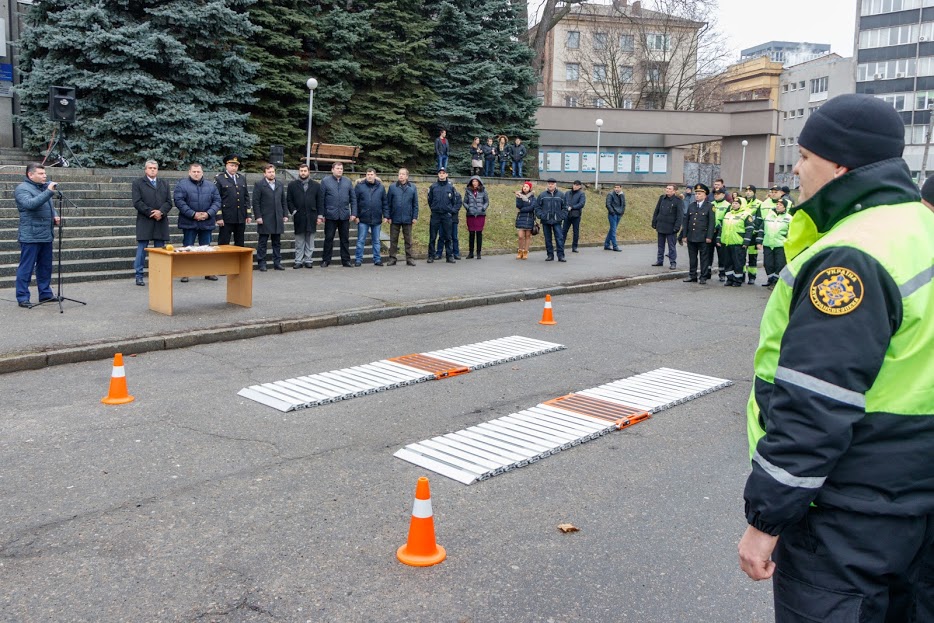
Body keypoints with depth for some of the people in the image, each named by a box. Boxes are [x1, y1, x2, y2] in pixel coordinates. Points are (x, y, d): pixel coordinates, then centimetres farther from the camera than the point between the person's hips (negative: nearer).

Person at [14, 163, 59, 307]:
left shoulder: (44, 187, 17)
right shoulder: (22, 189, -8)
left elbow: (50, 207, 29)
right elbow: (31, 204, -27)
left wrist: (55, 216, 8)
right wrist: (49, 192, -32)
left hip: (46, 236, 8)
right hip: (30, 237, -8)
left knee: (45, 267, 15)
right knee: (26, 268, -4)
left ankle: (45, 294, 24)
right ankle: (22, 298, 1)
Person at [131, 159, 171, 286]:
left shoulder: (164, 184, 16)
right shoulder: (138, 183, 5)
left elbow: (169, 202, 7)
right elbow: (137, 202, -6)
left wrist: (161, 212, -11)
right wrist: (151, 212, -14)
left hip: (161, 222, 3)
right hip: (144, 222, -3)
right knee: (142, 249, -1)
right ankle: (139, 276, 4)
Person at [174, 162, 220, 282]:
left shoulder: (211, 186, 11)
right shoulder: (182, 185, 0)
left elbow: (217, 201, 6)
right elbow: (179, 201, -9)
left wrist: (208, 214, -10)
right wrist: (193, 214, -16)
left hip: (206, 222, 3)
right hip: (189, 222, -3)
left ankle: (208, 272, 16)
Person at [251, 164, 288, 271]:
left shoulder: (280, 185, 13)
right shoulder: (259, 185, -1)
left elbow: (283, 201, 15)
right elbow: (256, 202, -5)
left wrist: (285, 215, 7)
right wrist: (258, 217, -12)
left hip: (278, 218, 4)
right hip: (264, 219, -4)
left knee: (277, 242, 8)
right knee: (262, 242, 2)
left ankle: (277, 262, 13)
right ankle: (261, 263, 7)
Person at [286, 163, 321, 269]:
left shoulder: (316, 185, 9)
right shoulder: (292, 185, 7)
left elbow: (319, 202, 7)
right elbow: (289, 200, 5)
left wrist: (319, 215, 0)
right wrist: (293, 211, -6)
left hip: (311, 217, 1)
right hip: (298, 217, -1)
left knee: (310, 241, 4)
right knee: (299, 241, 3)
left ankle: (308, 260, 11)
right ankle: (298, 261, 7)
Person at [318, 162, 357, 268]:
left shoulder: (348, 182, 10)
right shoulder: (325, 181, 2)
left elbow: (353, 198, 10)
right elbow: (321, 199, 0)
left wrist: (353, 213, 1)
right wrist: (320, 215, -5)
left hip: (344, 215, 2)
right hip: (331, 215, -2)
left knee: (345, 239, 7)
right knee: (328, 238, 2)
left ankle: (346, 260, 14)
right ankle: (326, 260, 10)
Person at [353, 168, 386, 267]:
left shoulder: (381, 187, 5)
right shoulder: (359, 186, -2)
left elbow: (384, 202, 8)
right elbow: (354, 201, -2)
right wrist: (356, 215, -7)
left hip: (377, 219, 2)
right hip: (363, 219, -2)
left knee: (376, 241, 11)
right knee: (361, 241, 2)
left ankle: (377, 259, 18)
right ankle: (358, 259, 9)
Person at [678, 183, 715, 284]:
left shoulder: (709, 207, -2)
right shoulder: (691, 206, 12)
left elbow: (712, 223, -6)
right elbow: (686, 222, 13)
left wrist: (709, 237, -13)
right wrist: (683, 235, 8)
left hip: (703, 238, -5)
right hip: (691, 237, 5)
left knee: (704, 258, 2)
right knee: (692, 258, 10)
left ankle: (703, 277, 8)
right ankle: (692, 276, 18)